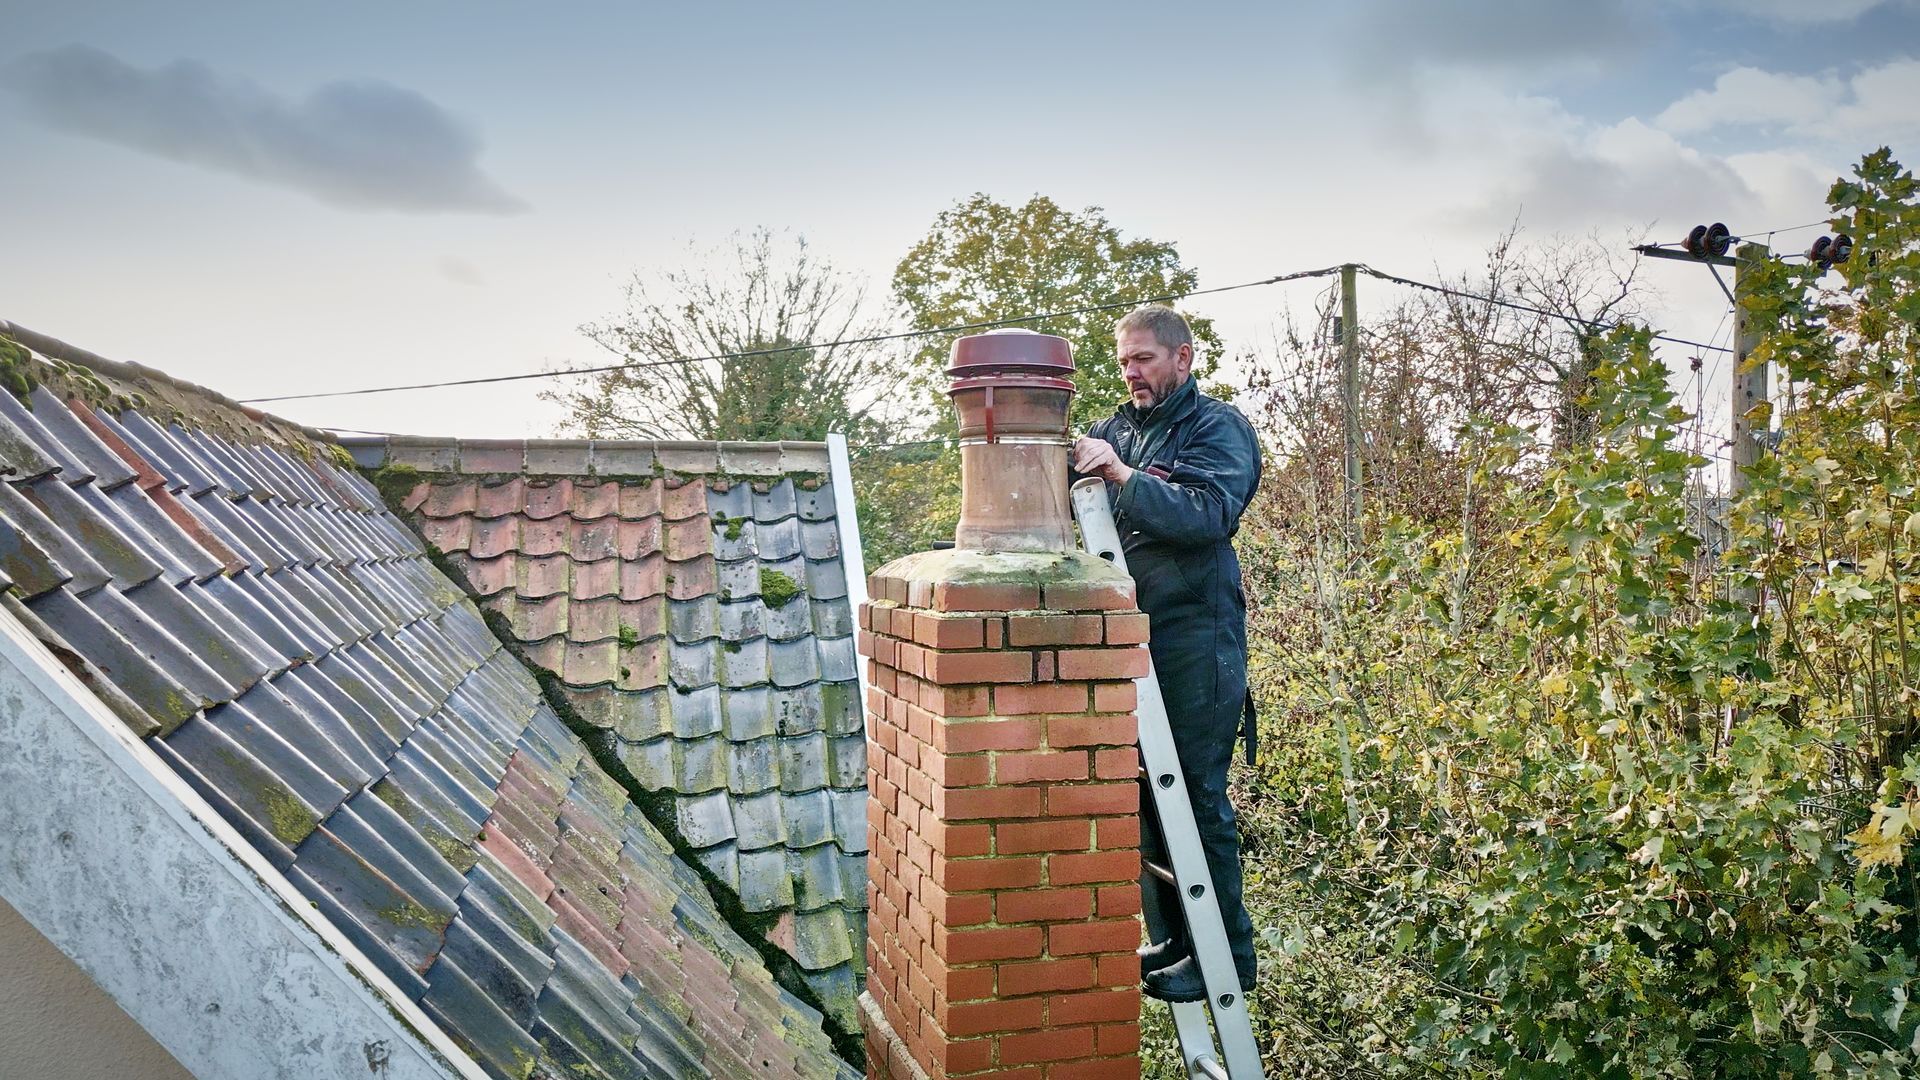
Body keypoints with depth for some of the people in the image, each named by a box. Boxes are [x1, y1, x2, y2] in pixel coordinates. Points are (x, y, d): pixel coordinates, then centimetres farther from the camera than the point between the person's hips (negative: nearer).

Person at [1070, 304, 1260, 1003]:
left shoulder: (1217, 427, -3)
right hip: (1132, 634, 7)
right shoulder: (1116, 429, 16)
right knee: (1145, 793, 11)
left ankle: (1228, 954, 10)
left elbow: (1209, 513, -20)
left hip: (1196, 639, -7)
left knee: (1197, 796, -3)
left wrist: (1123, 475, -28)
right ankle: (1170, 940, 25)